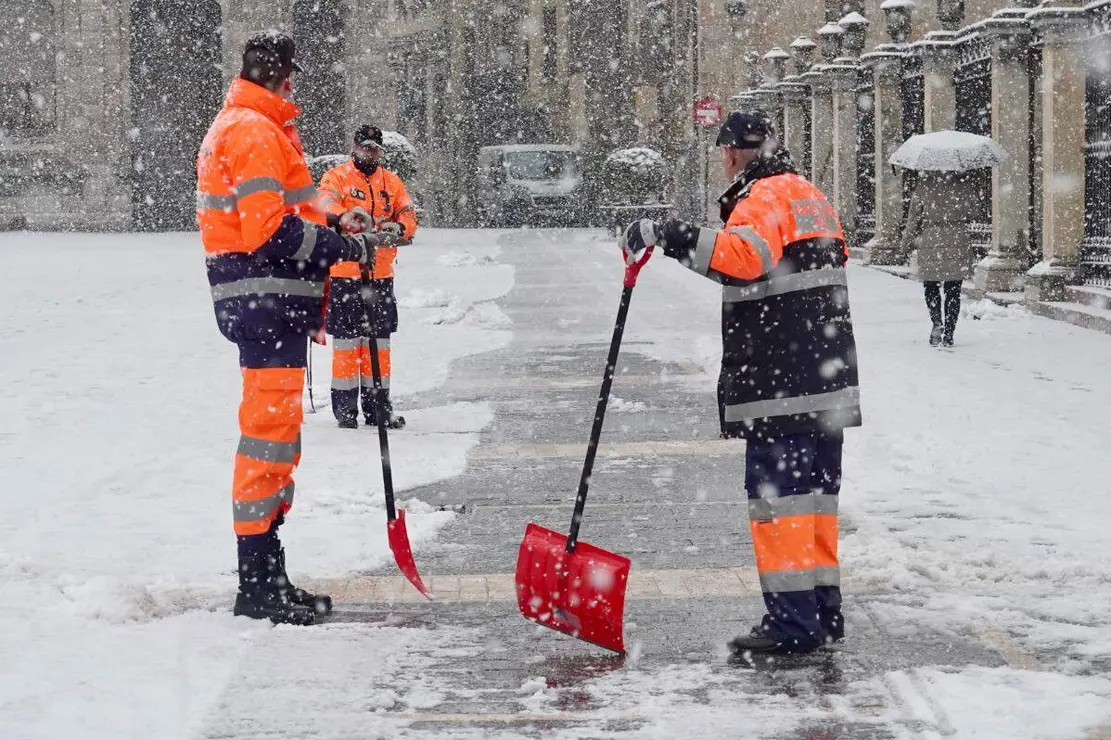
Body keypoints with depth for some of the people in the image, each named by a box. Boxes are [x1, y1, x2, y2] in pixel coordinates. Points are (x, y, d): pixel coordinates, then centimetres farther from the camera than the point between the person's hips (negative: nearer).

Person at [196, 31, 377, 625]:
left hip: (272, 307, 11)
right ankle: (256, 586, -7)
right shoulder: (254, 131, -13)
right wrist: (343, 247, -15)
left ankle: (269, 578, 22)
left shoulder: (247, 127, 21)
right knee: (269, 433, -9)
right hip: (267, 305, -11)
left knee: (277, 436, 15)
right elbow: (269, 229, -21)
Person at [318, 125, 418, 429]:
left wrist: (397, 229, -18)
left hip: (381, 275, 4)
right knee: (346, 341, -2)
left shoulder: (392, 182, 14)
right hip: (344, 274, -4)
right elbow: (327, 208, -17)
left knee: (379, 341, 8)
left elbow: (408, 218, 6)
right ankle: (345, 405, 5)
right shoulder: (336, 177, 1)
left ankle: (377, 404, 16)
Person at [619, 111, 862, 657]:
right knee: (813, 493, 14)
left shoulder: (764, 196, -10)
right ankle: (822, 611, 19)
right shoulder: (810, 196, 21)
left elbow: (743, 256, -31)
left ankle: (792, 622, -9)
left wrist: (668, 236, -33)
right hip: (827, 383, 10)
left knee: (776, 495, -8)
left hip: (780, 386, -10)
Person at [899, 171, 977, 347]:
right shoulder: (964, 183, -4)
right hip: (959, 243, 1)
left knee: (931, 286, 14)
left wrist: (907, 244, 12)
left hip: (930, 242, -1)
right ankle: (948, 334, 7)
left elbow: (913, 217, 0)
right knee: (953, 290, 9)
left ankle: (937, 321, -10)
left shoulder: (924, 184, -7)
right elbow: (971, 211, 8)